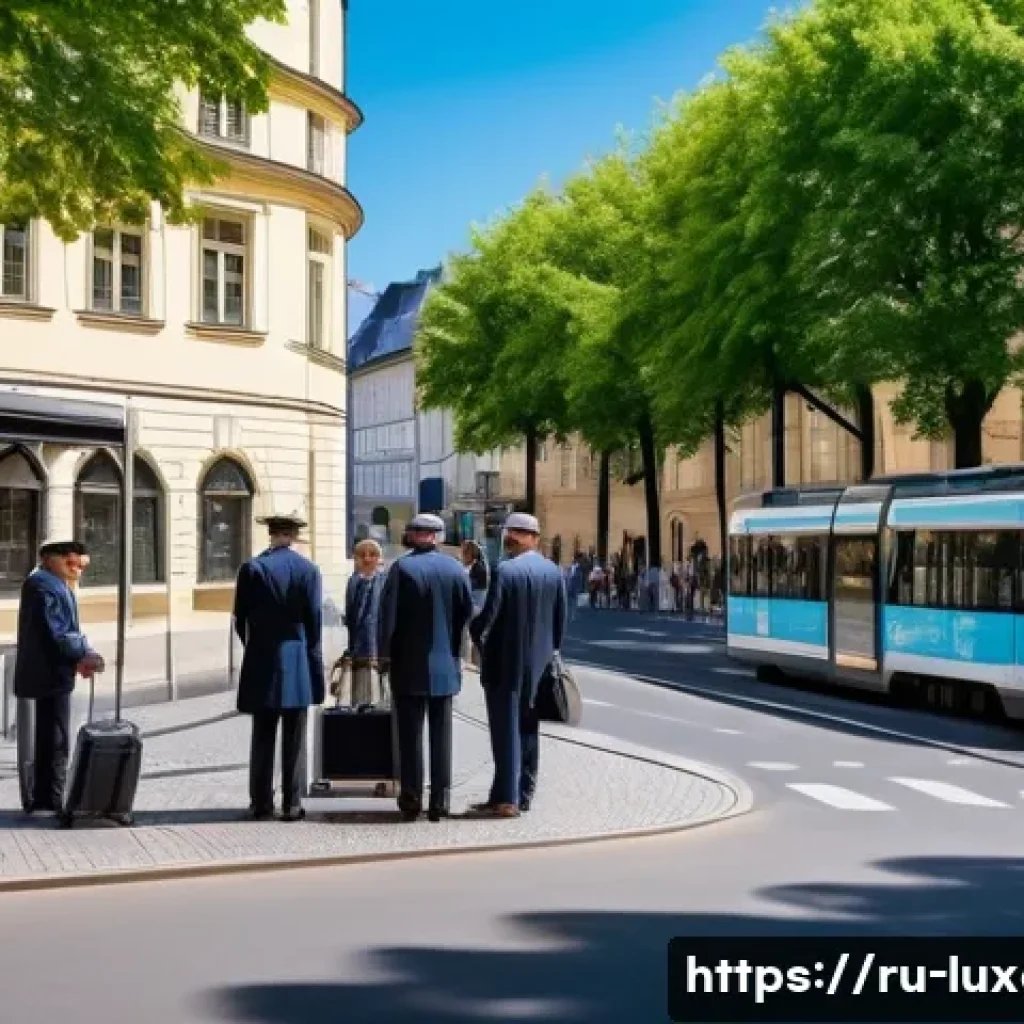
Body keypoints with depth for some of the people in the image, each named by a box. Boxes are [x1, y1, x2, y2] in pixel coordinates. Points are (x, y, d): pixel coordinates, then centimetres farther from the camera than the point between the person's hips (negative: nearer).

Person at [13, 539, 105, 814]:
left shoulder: (56, 585, 15)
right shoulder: (43, 586, -18)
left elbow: (67, 628, 17)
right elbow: (57, 634, -24)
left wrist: (81, 657, 2)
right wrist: (85, 655, -15)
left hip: (51, 674, 11)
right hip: (50, 675, -11)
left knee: (49, 740, 17)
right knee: (56, 742, -6)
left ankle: (44, 799, 25)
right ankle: (51, 802, -2)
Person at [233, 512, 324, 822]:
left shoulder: (252, 568, -2)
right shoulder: (308, 570, -2)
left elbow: (240, 618, 0)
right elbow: (314, 620, -2)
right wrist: (313, 658, 9)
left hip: (261, 662, 0)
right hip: (297, 665, 0)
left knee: (263, 738, 5)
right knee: (294, 739, 4)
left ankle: (261, 803, 6)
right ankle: (292, 804, 5)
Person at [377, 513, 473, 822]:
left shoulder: (402, 567, -10)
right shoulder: (454, 568, 0)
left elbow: (388, 612, -11)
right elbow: (467, 611, 1)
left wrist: (384, 654, -2)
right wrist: (455, 651, 11)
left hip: (409, 665, -3)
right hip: (445, 666, 3)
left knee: (410, 733, 3)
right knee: (441, 733, 8)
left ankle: (411, 799, 3)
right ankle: (440, 801, 9)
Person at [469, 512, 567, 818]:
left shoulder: (506, 571, -16)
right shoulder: (554, 572, 3)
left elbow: (488, 615, -16)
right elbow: (560, 619, 7)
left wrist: (478, 637, 3)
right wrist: (548, 652, 16)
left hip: (505, 664, -6)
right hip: (538, 665, 6)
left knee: (506, 731, -2)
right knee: (528, 730, 13)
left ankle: (506, 799, -2)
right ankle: (523, 795, 19)